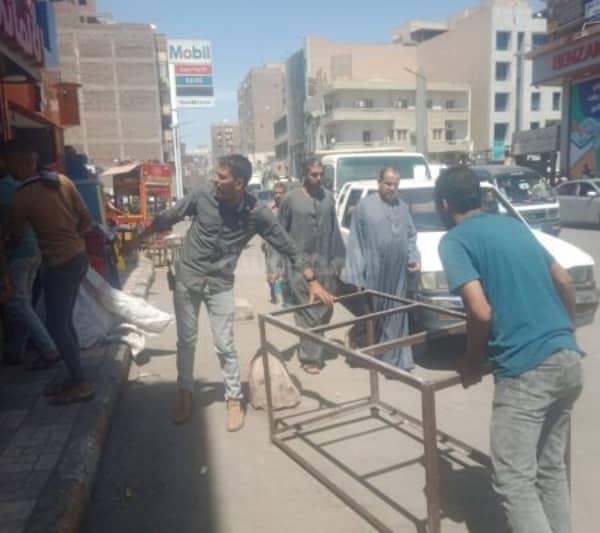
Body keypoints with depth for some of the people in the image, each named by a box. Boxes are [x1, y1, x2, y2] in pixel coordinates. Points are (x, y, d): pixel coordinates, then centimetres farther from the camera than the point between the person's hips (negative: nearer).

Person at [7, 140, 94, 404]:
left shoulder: (23, 197, -13)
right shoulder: (62, 180, 3)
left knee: (56, 325, 2)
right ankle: (75, 378, 23)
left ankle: (81, 384, 6)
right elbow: (86, 219, 5)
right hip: (78, 257, 8)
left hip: (59, 265, -7)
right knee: (65, 321, 16)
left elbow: (16, 236, 3)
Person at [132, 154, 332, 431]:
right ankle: (184, 393, 30)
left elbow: (287, 247, -10)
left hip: (220, 284, -1)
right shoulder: (204, 193, -14)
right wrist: (138, 238, 11)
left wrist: (313, 282, -11)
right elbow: (168, 217, 1)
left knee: (224, 344, -1)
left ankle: (234, 400, 18)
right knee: (186, 340, 12)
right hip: (187, 278, 2)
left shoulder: (257, 213, -17)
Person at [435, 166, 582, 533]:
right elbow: (565, 281, 21)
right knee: (552, 468, 21)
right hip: (568, 359, 8)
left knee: (515, 480, 2)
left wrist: (472, 362, 1)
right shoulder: (514, 225, 18)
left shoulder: (455, 240, -4)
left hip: (525, 368, -8)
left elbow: (481, 312, -15)